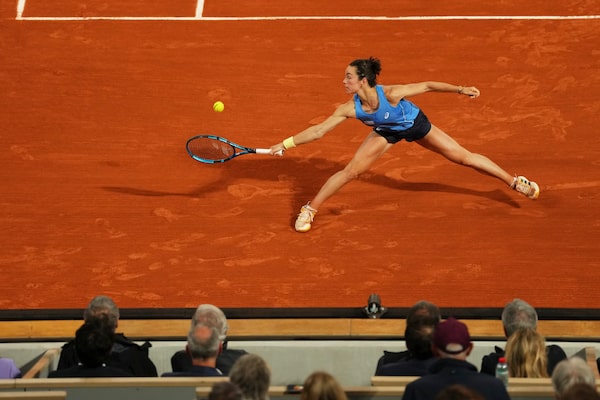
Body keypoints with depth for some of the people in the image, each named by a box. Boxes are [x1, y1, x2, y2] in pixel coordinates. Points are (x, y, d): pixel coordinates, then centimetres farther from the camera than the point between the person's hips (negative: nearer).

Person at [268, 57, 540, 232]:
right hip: (387, 132, 2)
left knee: (464, 158, 0)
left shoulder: (390, 94, -39)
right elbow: (318, 130, -23)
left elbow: (427, 86, -29)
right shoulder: (350, 109, -28)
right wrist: (287, 144, -28)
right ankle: (310, 209, 3)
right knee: (351, 171, -10)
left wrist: (461, 89, -32)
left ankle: (514, 182, 16)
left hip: (415, 124, -2)